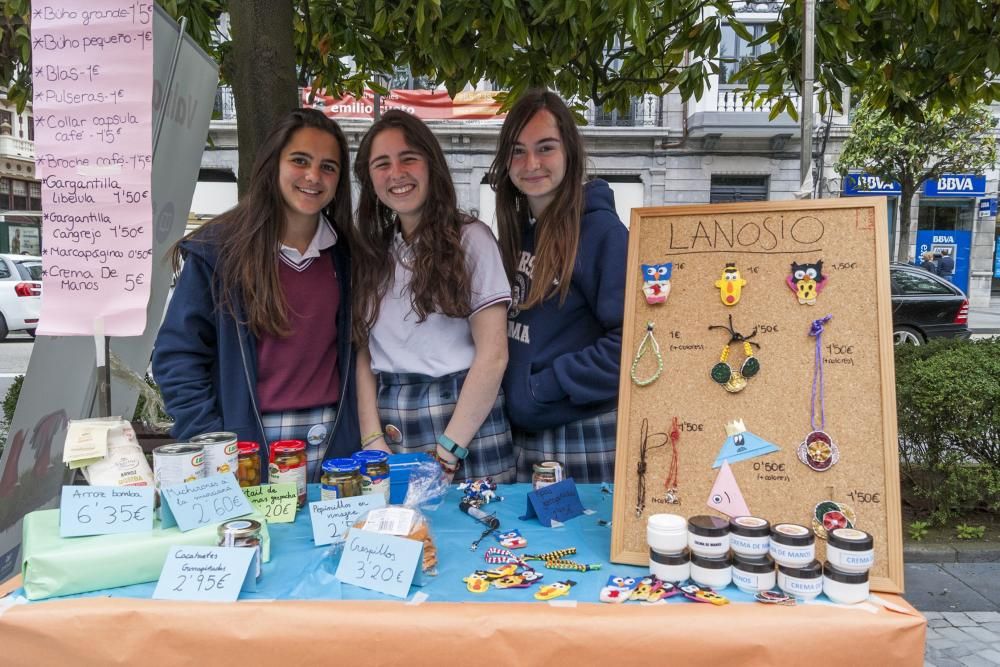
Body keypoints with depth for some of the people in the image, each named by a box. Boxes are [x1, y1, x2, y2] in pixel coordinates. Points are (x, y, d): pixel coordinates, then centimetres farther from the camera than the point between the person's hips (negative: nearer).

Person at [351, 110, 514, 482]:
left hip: (463, 420, -3)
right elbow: (363, 353, 5)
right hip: (389, 427, 4)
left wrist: (447, 450, -12)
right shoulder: (370, 250, 10)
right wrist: (373, 439, -7)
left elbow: (492, 355, -10)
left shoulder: (469, 239, -4)